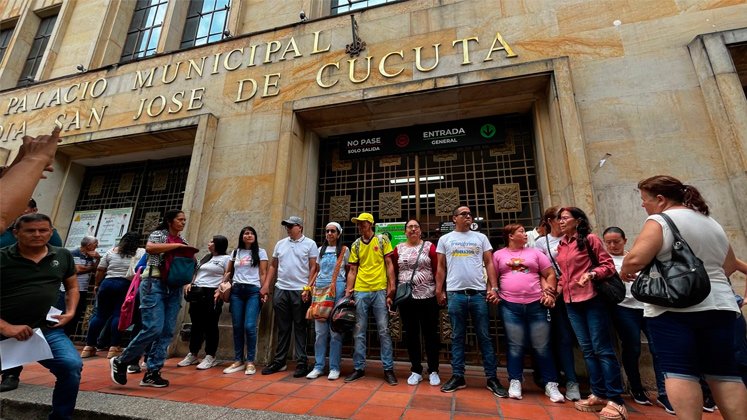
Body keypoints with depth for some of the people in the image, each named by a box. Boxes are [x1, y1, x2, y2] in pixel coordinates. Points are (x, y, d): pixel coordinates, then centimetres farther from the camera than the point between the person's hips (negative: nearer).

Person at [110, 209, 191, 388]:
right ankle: (120, 361, 10)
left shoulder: (182, 241, 17)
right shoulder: (158, 234, 1)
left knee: (167, 332, 2)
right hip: (155, 284, -6)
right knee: (153, 328, -13)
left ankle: (152, 373, 9)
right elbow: (149, 248, -21)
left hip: (174, 289, 6)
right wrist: (177, 245, -17)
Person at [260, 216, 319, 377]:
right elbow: (273, 266, 15)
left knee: (300, 328, 4)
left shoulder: (309, 244, -1)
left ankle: (302, 363, 14)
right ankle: (279, 361, 25)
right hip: (281, 290, 4)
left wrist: (308, 288, -12)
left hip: (300, 291, -4)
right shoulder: (280, 244, 12)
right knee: (282, 328, 13)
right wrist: (266, 285, 8)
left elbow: (313, 268, -5)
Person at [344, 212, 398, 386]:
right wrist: (348, 291, 1)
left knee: (384, 331, 4)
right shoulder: (355, 245, 9)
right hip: (360, 292, 3)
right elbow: (352, 270, 9)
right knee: (359, 332, 9)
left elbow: (389, 265, -1)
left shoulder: (382, 240, 1)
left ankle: (388, 369, 15)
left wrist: (391, 289, -7)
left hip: (380, 291, -3)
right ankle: (359, 368, 22)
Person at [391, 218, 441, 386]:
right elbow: (393, 273, 7)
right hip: (405, 298, 2)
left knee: (430, 334, 8)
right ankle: (416, 370, 26)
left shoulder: (429, 246, 0)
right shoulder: (398, 249, 6)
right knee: (411, 335, 11)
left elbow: (437, 270, -2)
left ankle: (433, 371, 24)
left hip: (428, 297, -2)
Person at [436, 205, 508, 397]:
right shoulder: (445, 239, 7)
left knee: (484, 336, 8)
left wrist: (494, 288, -4)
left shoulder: (481, 237, 10)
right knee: (457, 337, 8)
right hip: (455, 293, -1)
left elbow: (489, 263, 6)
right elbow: (441, 267, 7)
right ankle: (458, 376, 18)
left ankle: (492, 378, 19)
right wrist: (439, 291, 1)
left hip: (479, 293, 1)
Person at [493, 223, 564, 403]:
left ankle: (550, 384, 21)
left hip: (536, 305, 1)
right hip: (510, 306, -1)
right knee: (515, 346, 5)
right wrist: (494, 292, -6)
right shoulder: (498, 255, 8)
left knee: (542, 346, 7)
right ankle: (515, 382, 17)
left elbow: (550, 274, 10)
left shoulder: (535, 252, 11)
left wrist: (550, 293, -2)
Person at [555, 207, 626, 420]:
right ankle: (599, 395, 22)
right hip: (571, 302, 6)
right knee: (587, 350, 12)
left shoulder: (590, 239, -6)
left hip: (592, 299, -6)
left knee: (602, 349, -2)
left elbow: (609, 265, -7)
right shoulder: (561, 245, 12)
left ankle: (615, 400, 9)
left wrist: (592, 274, -24)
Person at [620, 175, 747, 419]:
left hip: (672, 308, -7)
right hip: (719, 305, 8)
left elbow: (636, 259, -20)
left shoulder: (660, 221, -9)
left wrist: (625, 272, -1)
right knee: (723, 372, 10)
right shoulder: (712, 223, 17)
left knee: (679, 371, -4)